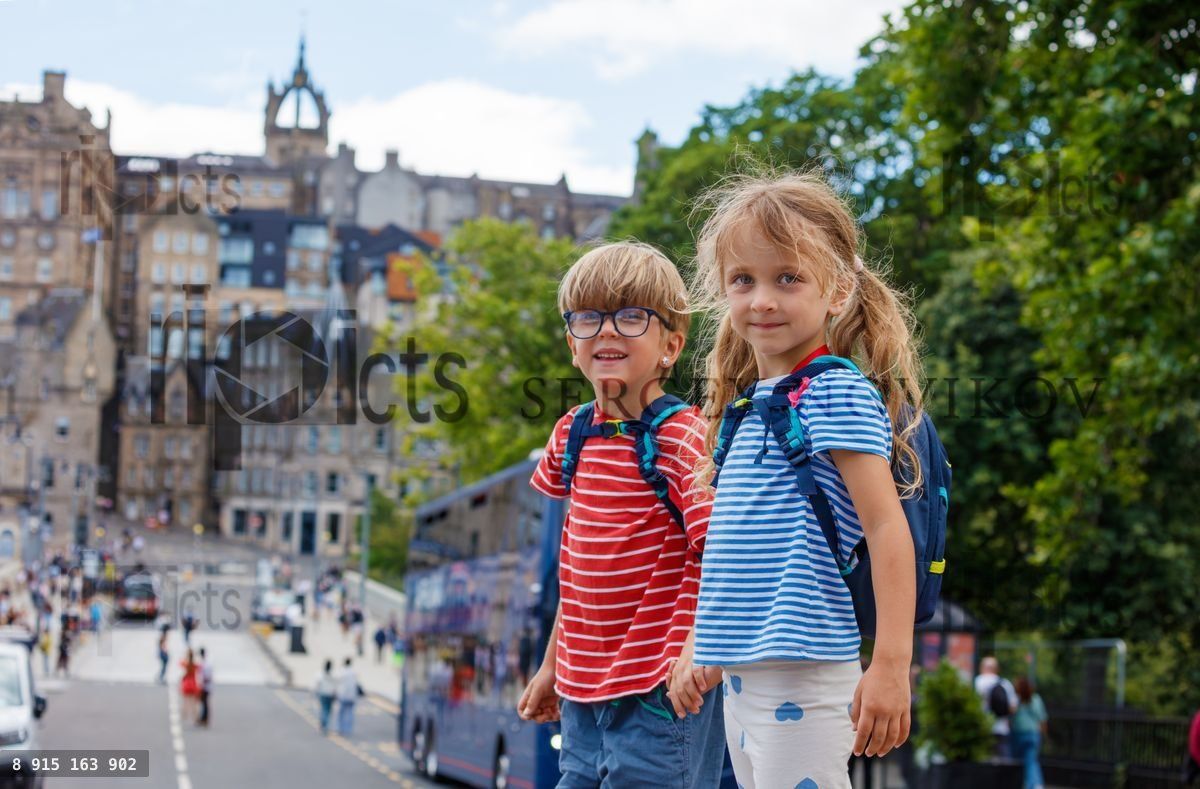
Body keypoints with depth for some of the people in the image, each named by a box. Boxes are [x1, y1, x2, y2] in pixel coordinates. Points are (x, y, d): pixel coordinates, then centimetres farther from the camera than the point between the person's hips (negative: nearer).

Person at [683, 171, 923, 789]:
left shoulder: (837, 394, -10)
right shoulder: (744, 406, 15)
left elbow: (887, 528, -16)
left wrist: (891, 665, -21)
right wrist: (699, 650, 23)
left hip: (802, 677, -8)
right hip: (740, 678, 8)